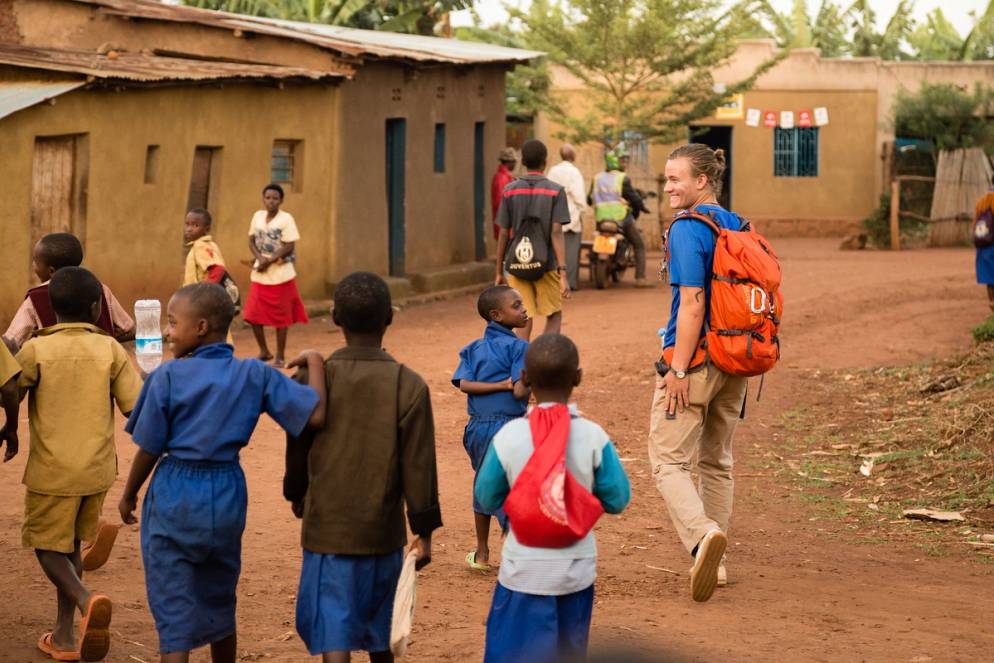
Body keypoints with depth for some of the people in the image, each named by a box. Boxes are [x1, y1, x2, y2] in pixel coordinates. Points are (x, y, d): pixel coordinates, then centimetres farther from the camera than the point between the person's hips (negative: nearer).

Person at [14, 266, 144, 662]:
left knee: (48, 548, 8)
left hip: (52, 470, -3)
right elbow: (137, 406, -7)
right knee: (71, 544, 19)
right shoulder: (110, 350, -5)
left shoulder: (36, 350, -10)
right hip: (97, 469, 3)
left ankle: (86, 600, -22)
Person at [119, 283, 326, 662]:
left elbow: (150, 449, -7)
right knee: (220, 602, 22)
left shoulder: (169, 377, -11)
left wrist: (128, 495, 10)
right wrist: (314, 363, 5)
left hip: (175, 494, -4)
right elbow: (314, 415, -11)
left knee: (173, 608, 1)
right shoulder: (255, 375, -4)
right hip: (227, 496, 4)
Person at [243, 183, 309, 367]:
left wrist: (269, 262, -15)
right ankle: (264, 351, 22)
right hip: (260, 275, 5)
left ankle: (280, 357, 11)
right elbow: (251, 241, 9)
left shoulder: (286, 219, -9)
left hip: (281, 275, -5)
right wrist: (260, 258, -9)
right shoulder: (258, 216, 6)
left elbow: (289, 247, -13)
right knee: (253, 315, 4)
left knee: (280, 317, 1)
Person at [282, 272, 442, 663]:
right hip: (383, 529, 1)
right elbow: (419, 466, -7)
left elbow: (297, 451, 3)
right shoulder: (409, 385, -9)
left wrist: (296, 496, 23)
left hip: (326, 527, -1)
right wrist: (424, 530, 4)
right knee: (381, 629, 21)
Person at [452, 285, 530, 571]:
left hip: (479, 427, 7)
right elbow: (521, 392, -19)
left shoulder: (474, 349, 10)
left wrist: (503, 385, -7)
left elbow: (464, 384, -6)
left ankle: (482, 554, 35)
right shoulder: (519, 347, -9)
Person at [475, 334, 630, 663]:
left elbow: (487, 499, -1)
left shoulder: (508, 436, -12)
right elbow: (618, 499, -3)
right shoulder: (594, 437, -11)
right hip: (577, 571, 2)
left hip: (525, 573, -2)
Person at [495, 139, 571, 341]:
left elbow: (503, 234, 2)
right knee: (554, 315, 12)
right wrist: (563, 273, -14)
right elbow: (556, 233, -12)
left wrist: (499, 272, 9)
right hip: (545, 264, -2)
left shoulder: (510, 191, 2)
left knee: (524, 320, 7)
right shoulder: (555, 191, -5)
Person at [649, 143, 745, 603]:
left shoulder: (688, 230, -14)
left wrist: (679, 368, -19)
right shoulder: (739, 229, 11)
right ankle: (714, 562, 22)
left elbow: (692, 304, -20)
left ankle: (703, 534, -28)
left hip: (695, 359, -8)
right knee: (716, 462, 18)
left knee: (669, 462, -4)